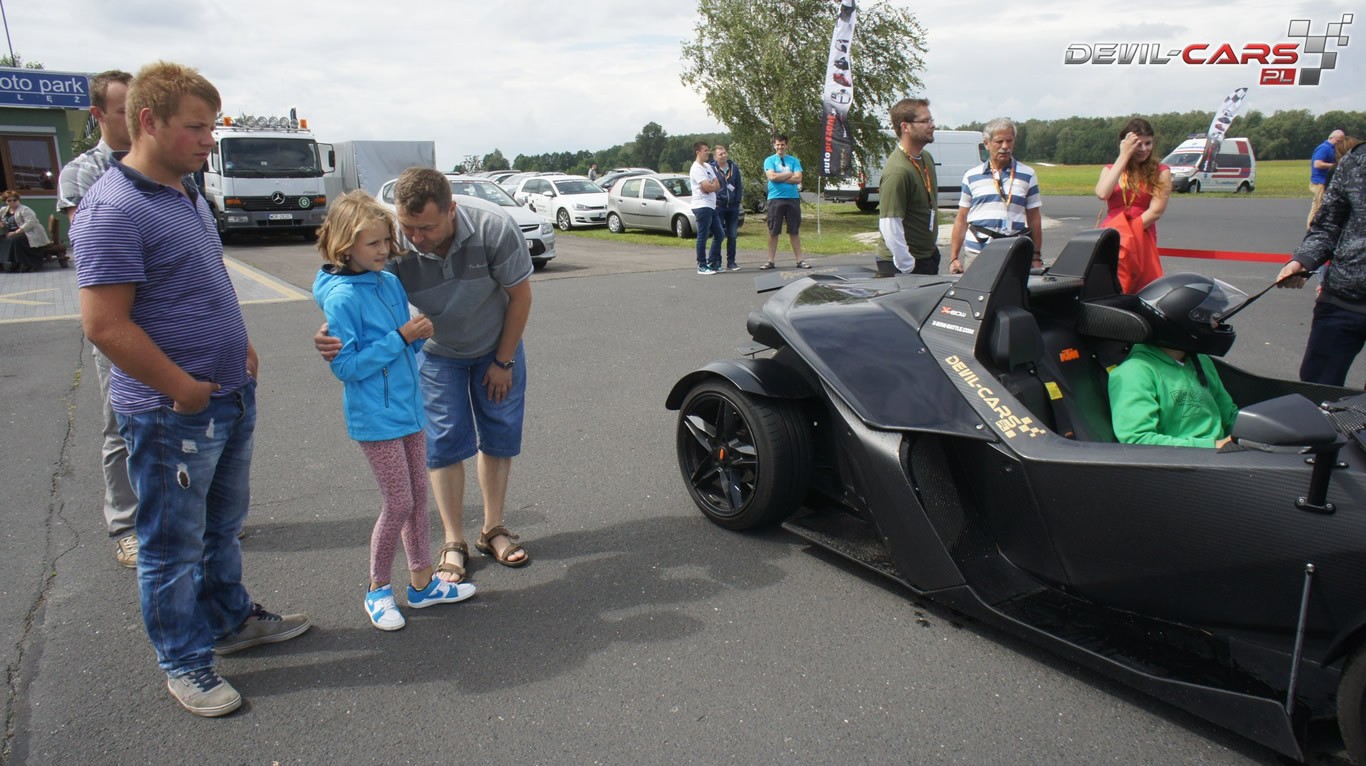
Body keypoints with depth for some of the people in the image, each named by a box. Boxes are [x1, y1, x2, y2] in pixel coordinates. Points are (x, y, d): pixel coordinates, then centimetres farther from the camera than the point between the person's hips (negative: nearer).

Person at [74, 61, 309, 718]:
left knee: (222, 524, 23)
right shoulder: (114, 209, -19)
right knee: (174, 545, 8)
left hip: (231, 398, 9)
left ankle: (230, 618, 42)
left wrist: (238, 345, 10)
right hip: (172, 415, -9)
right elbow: (105, 325, -23)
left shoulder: (187, 194, 10)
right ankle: (183, 661, 25)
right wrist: (185, 391, -18)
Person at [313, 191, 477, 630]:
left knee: (418, 495, 14)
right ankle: (378, 589, 21)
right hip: (375, 417, -7)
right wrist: (400, 338, -20)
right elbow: (346, 366, -18)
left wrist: (419, 335, -8)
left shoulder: (391, 282, 4)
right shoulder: (341, 297, -17)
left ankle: (423, 583, 29)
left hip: (409, 408, 7)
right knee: (398, 504, 0)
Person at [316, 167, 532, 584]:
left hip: (497, 350, 0)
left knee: (500, 437, 6)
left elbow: (520, 295, -18)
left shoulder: (496, 232, -33)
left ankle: (493, 530, 23)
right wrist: (332, 336, -49)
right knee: (445, 444, -1)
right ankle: (454, 543, 13)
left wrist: (503, 362, -12)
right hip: (438, 355, 0)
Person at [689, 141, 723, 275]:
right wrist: (713, 185, 3)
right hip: (702, 206, -9)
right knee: (703, 237, -6)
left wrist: (710, 186, -11)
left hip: (711, 206, 9)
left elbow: (717, 185, 11)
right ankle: (702, 266, -1)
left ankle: (713, 263, 19)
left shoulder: (708, 166, 18)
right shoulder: (696, 168, -10)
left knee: (718, 234, 12)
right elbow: (708, 187, -18)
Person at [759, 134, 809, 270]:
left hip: (793, 198, 2)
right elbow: (772, 176, -12)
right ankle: (770, 261, 7)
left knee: (794, 231, 6)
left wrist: (779, 178, -8)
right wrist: (789, 174, -4)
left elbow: (798, 178, -4)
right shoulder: (769, 160, 5)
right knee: (773, 232, 2)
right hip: (775, 199, -2)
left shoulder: (794, 161, 9)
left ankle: (799, 260, 9)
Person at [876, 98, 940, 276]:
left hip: (929, 256, 9)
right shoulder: (897, 171, -22)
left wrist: (934, 244, 21)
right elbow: (890, 225, -25)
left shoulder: (926, 157, 9)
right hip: (903, 264, -9)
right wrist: (908, 267, -22)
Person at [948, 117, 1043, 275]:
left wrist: (1037, 257, 6)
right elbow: (961, 219, 9)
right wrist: (954, 258, 3)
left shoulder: (1027, 175, 9)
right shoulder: (971, 176, 9)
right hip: (976, 252, 0)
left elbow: (1034, 219, 10)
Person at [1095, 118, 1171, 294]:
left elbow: (1156, 211, -1)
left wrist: (1128, 232, -12)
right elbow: (1102, 194, -7)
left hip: (1142, 239, -1)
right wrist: (1124, 156, -4)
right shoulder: (1110, 169, 16)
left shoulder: (1160, 172, 11)